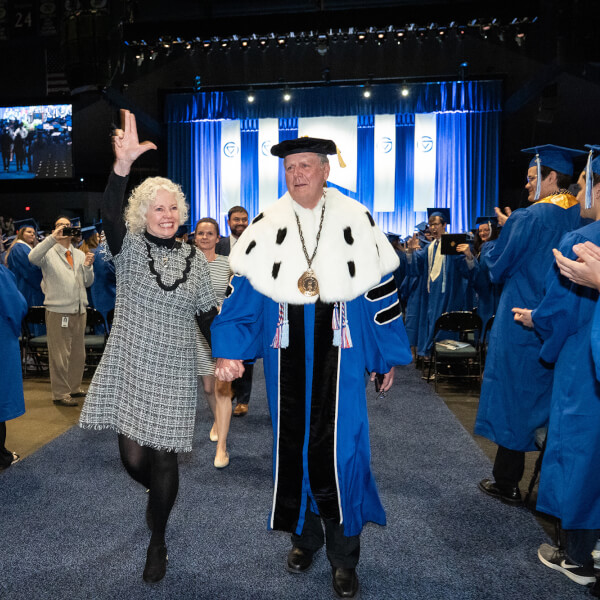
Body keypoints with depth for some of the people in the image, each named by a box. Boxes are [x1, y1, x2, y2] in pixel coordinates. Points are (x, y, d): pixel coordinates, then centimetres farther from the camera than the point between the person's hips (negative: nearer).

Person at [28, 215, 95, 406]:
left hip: (79, 310, 6)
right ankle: (60, 393, 7)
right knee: (60, 355, -3)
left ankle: (74, 388, 27)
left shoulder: (79, 254, 18)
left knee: (78, 354, 13)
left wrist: (87, 267, -3)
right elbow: (33, 258, -22)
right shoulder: (49, 253, 2)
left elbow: (88, 283, 16)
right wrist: (53, 238, -24)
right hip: (58, 311, -6)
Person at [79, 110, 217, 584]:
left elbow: (208, 312, 7)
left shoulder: (194, 258, 4)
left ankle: (158, 543, 29)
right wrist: (123, 164, -39)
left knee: (163, 458, 4)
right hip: (129, 367, 0)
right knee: (133, 457, 5)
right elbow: (110, 214, -23)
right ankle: (160, 494, 43)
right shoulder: (129, 247, -2)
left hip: (173, 373, 1)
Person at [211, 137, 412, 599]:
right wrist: (228, 350, -8)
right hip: (286, 356, 2)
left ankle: (344, 556, 21)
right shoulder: (267, 226, 4)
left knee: (338, 449, 0)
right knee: (292, 444, 12)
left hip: (339, 354, -2)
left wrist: (388, 356, 6)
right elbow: (241, 292, 1)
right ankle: (305, 535, 35)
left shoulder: (356, 221, 1)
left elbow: (381, 289, 4)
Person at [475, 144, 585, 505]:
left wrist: (506, 228, 10)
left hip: (521, 323, -6)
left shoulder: (529, 219, -15)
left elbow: (498, 267, -6)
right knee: (551, 397, 16)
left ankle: (507, 483, 14)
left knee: (512, 397, 4)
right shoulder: (582, 219, 5)